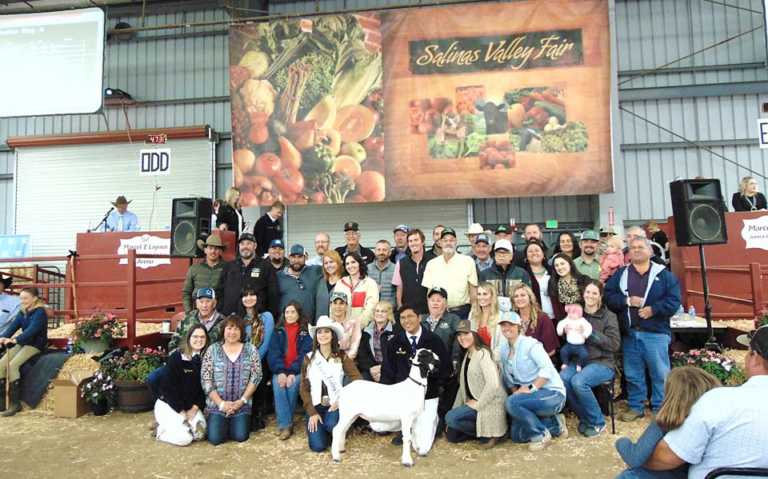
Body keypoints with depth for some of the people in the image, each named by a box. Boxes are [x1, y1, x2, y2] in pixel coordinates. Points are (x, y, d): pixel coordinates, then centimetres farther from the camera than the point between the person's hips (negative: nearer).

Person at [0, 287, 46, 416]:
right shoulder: (22, 312, 11)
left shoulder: (40, 312, -14)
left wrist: (15, 340, -41)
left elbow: (32, 330, -27)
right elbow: (13, 326, -1)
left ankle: (15, 403, -17)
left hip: (35, 345, -8)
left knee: (13, 365, -24)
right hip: (22, 343, 8)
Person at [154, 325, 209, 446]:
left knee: (200, 435, -13)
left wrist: (195, 408, -9)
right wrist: (182, 412, -13)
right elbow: (169, 386, -15)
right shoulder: (176, 357, -14)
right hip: (169, 404, -5)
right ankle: (161, 429, 8)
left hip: (193, 406, 5)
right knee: (184, 438, -20)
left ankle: (183, 424, 13)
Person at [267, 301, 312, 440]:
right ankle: (286, 424, -23)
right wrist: (280, 372, -16)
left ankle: (283, 423, -15)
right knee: (278, 386, -28)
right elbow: (274, 353, 0)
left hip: (297, 370, -2)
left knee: (292, 385, -30)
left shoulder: (306, 332, 5)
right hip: (280, 370, 2)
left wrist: (293, 373, -18)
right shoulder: (278, 331, 12)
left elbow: (305, 354, -5)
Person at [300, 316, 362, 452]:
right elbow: (304, 388, 2)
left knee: (331, 424, -32)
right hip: (315, 406, 1)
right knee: (318, 446, -15)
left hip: (335, 405, -1)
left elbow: (358, 381, -8)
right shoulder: (309, 358, 3)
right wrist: (312, 412, -8)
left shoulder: (342, 357, 0)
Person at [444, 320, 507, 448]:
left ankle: (488, 433, -5)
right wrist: (455, 409, 8)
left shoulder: (483, 354, -15)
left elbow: (493, 384, -27)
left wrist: (478, 404, -21)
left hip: (489, 404, -9)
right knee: (451, 435, 5)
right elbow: (463, 386, 13)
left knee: (451, 417, -22)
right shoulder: (466, 355, 13)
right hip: (473, 403, 9)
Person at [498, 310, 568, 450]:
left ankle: (541, 434, -8)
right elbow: (508, 379, 13)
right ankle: (554, 424, 17)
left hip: (552, 393, -8)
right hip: (533, 395, 8)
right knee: (516, 435, 0)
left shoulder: (530, 344, -15)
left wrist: (530, 388, -26)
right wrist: (517, 392, -2)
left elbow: (547, 369, -24)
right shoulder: (503, 349, 6)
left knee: (511, 402, -29)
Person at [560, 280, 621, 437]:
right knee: (562, 378, -26)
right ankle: (584, 418, -2)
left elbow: (615, 344, -11)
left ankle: (597, 422, -6)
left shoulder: (609, 316, 0)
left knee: (578, 381, -31)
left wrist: (590, 333, -18)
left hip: (602, 363, -4)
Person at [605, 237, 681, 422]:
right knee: (632, 374, 11)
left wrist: (653, 309, -16)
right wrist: (627, 300, -14)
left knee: (660, 373, 4)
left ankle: (661, 408, 19)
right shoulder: (620, 274, 8)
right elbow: (608, 296, -1)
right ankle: (635, 407, 24)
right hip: (629, 333, 3)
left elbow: (674, 301, -6)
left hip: (656, 333, -2)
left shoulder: (664, 275, 2)